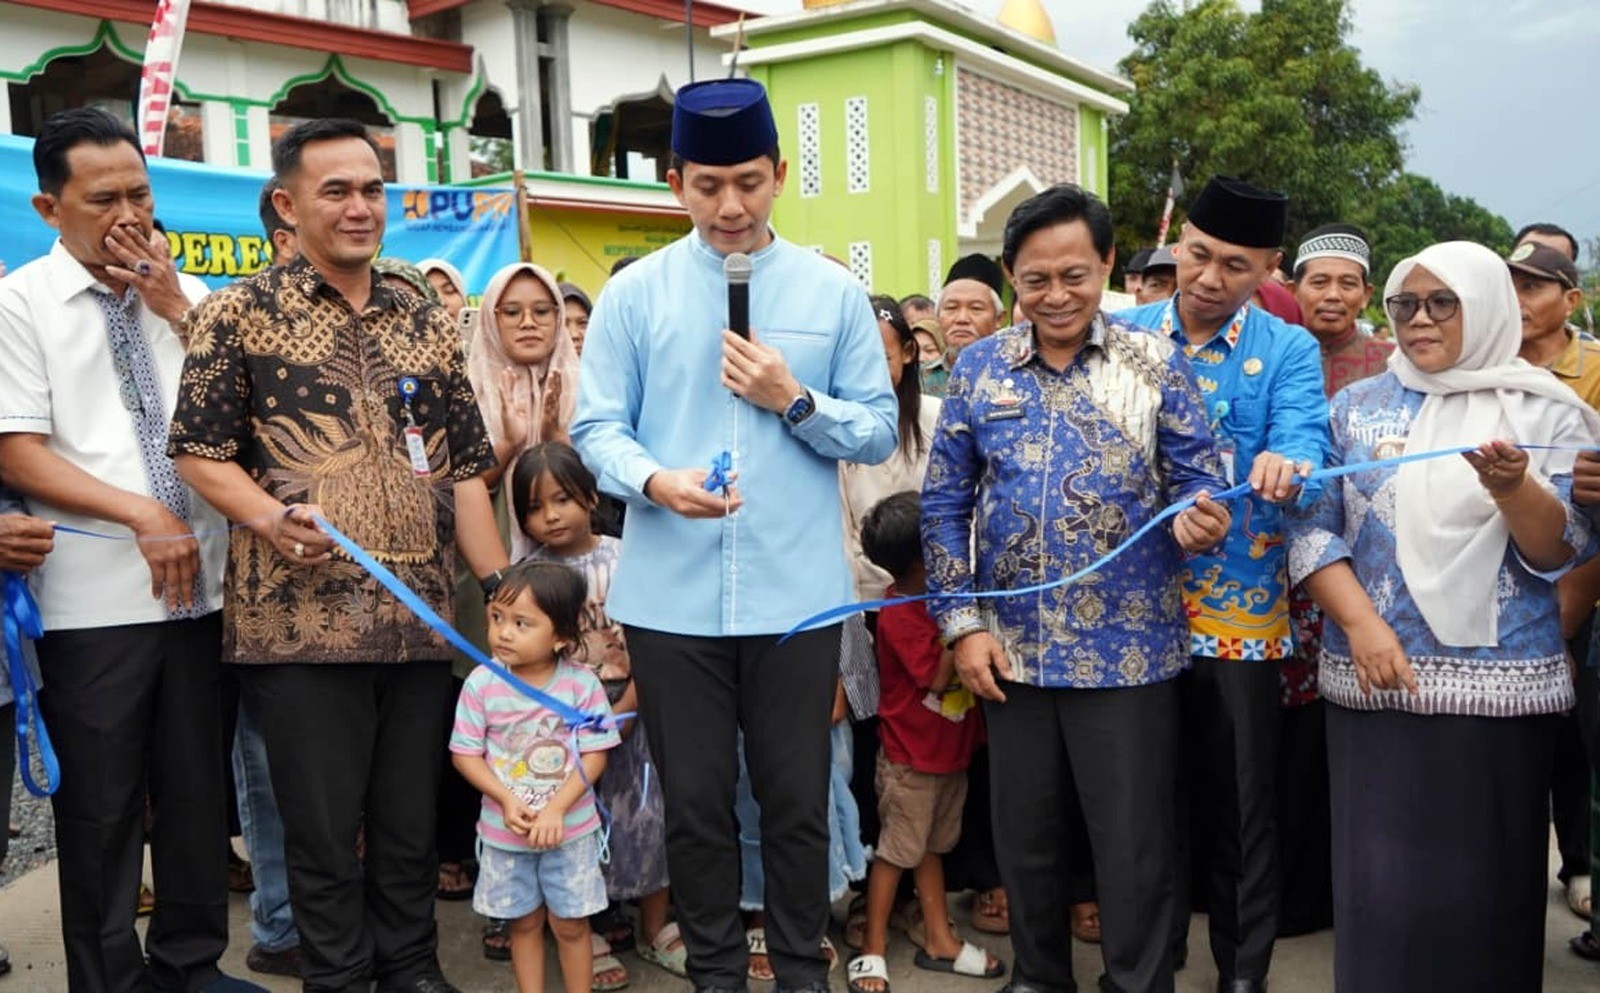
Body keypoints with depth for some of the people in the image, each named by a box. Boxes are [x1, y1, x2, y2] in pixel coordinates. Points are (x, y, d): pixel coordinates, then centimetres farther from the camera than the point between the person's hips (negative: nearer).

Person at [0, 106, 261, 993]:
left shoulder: (185, 293, 11)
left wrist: (174, 308, -5)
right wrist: (144, 516, -16)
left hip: (201, 584, 4)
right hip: (94, 596, -4)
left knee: (198, 787, 13)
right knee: (101, 806, 6)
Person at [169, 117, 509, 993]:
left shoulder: (427, 325, 12)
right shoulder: (240, 313, 0)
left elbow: (463, 469, 12)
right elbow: (199, 451, -2)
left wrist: (501, 584, 6)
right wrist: (272, 518, -20)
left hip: (422, 619, 4)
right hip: (302, 619, -4)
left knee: (413, 820, 14)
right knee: (323, 828, 7)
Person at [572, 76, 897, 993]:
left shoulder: (834, 292, 4)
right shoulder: (633, 294, 3)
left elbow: (880, 433, 4)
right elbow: (598, 427, -1)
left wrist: (793, 401, -11)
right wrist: (654, 479, -20)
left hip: (798, 596, 0)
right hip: (671, 596, 0)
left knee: (797, 799, 11)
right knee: (695, 800, 12)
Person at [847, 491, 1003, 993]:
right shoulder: (900, 613, -23)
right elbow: (938, 675, -25)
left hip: (950, 750, 8)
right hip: (911, 757, -8)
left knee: (931, 847, 17)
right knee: (896, 851, 3)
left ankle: (939, 941, 26)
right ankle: (872, 950, 14)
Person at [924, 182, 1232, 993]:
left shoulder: (1155, 362, -2)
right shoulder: (978, 368, 2)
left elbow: (1197, 475, -1)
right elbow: (944, 505, 4)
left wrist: (1197, 515, -25)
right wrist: (962, 624, -2)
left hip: (1127, 647, -2)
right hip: (1013, 648, 3)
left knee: (1133, 846, 6)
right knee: (1025, 836, 16)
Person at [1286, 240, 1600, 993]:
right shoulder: (1358, 408, 8)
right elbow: (1312, 527, 2)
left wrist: (1512, 490, -24)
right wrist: (1361, 626, -11)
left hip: (1499, 685, -1)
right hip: (1375, 680, 1)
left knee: (1483, 881, 3)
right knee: (1380, 880, 4)